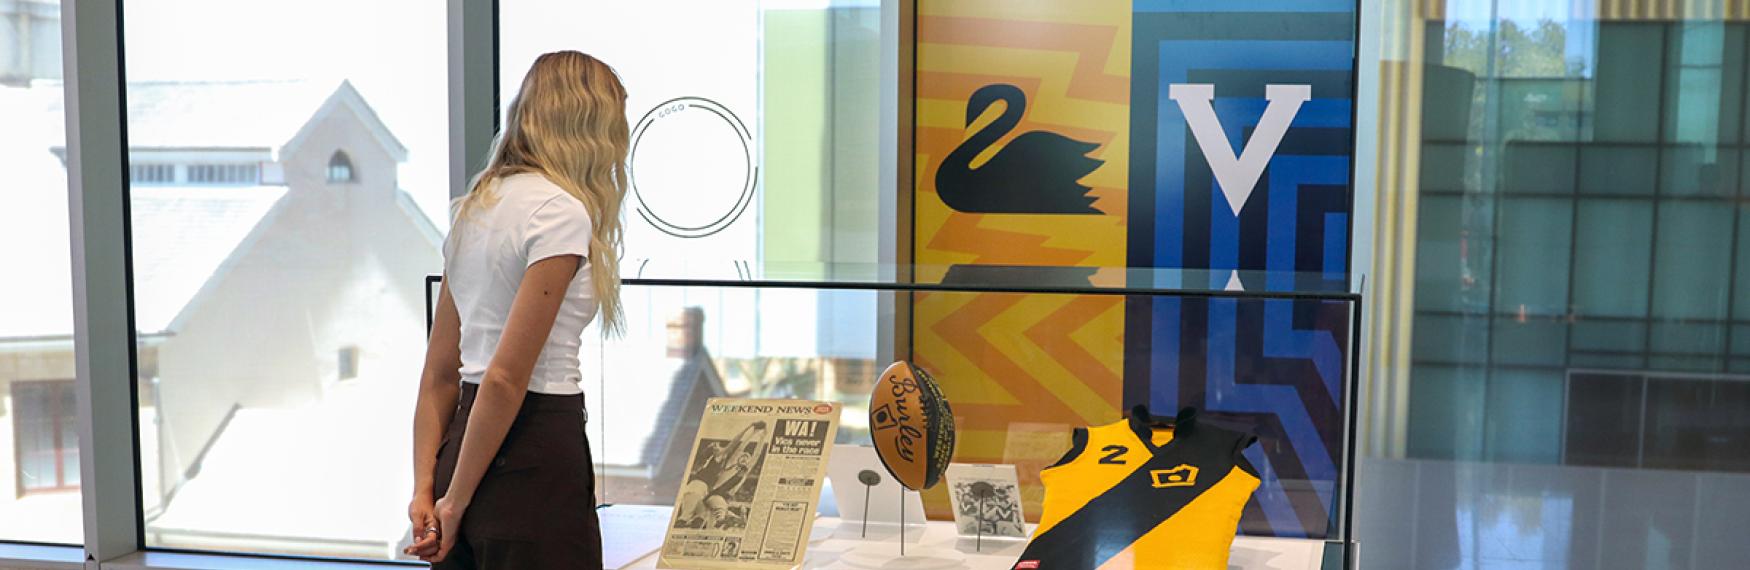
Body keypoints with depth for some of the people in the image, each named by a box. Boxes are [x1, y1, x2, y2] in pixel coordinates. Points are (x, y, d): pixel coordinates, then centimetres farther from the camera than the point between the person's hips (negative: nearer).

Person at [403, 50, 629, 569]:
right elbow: (507, 377, -17)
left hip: (467, 439, 8)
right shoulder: (562, 212, -13)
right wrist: (457, 502, -10)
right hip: (535, 456, -8)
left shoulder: (475, 207, 13)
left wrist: (425, 488, 9)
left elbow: (440, 374, 10)